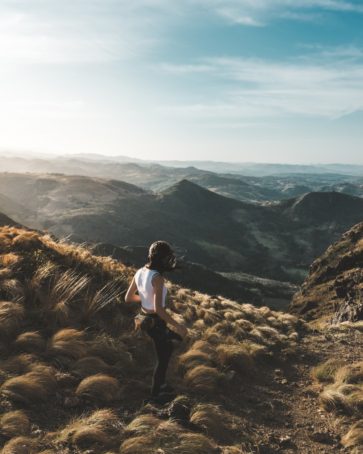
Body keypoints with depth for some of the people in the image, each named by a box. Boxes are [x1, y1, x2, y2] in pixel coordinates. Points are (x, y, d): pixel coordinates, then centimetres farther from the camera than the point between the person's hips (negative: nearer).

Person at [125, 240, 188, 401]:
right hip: (156, 323, -8)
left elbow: (128, 298, 3)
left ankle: (160, 384, 46)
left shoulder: (139, 272, -6)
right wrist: (177, 326, -26)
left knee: (168, 348, 31)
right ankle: (155, 394, 36)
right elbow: (158, 309, -36)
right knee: (162, 359, 16)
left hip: (146, 318, 8)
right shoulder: (157, 278, -31)